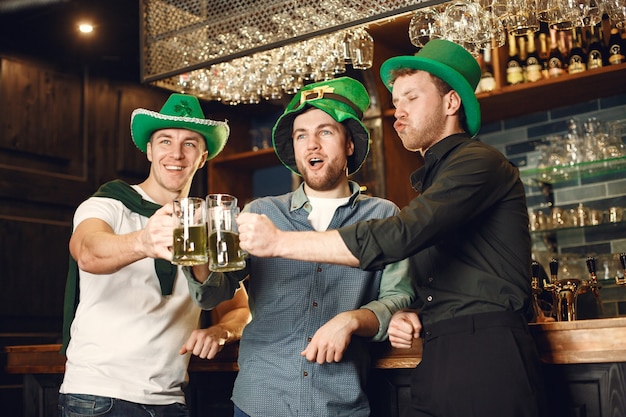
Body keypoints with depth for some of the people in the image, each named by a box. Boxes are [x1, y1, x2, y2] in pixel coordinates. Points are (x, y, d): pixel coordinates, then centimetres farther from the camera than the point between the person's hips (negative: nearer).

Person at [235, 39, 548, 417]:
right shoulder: (432, 180, 22)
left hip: (486, 359, -8)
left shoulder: (479, 162, -7)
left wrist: (280, 241, -18)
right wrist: (412, 319, 4)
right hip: (437, 362, 8)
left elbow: (396, 237, -21)